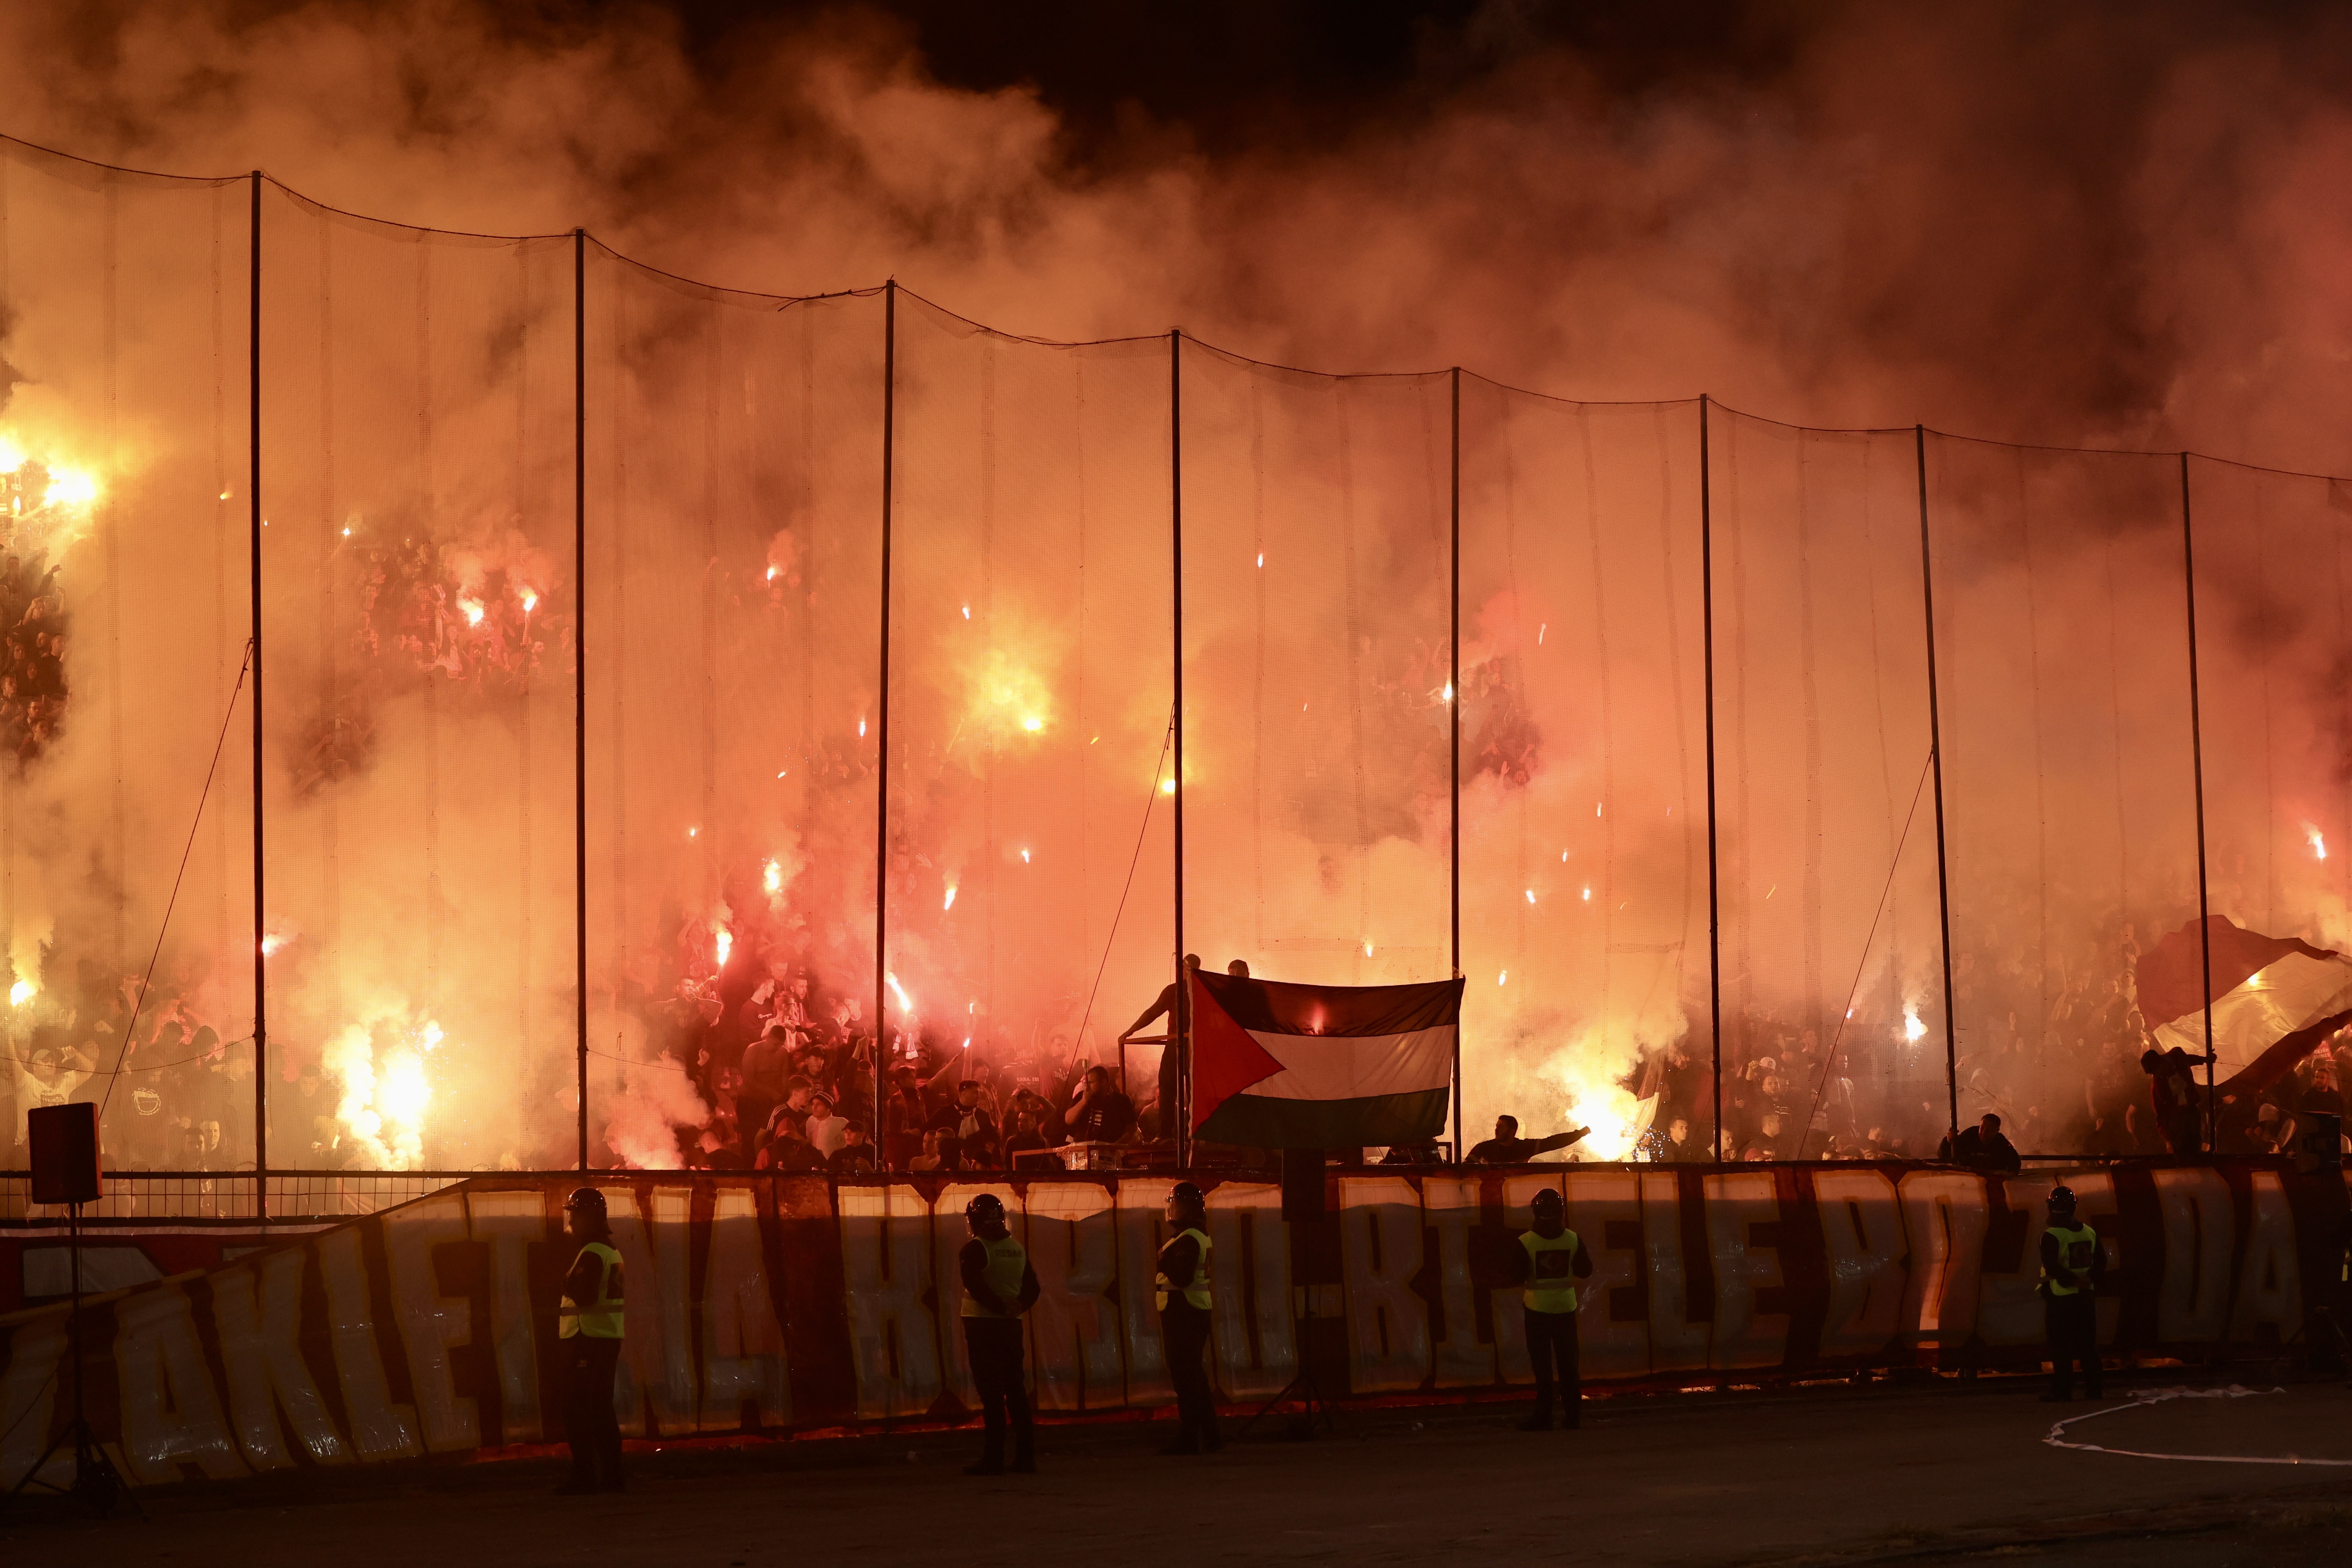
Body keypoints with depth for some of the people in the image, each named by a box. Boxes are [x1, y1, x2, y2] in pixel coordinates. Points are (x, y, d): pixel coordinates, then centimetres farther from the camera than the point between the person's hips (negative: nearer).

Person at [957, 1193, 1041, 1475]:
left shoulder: (974, 1250, -10)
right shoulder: (1018, 1249, 10)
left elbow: (976, 1287, -20)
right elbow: (1032, 1288, 11)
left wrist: (1001, 1307, -10)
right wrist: (1017, 1307, -1)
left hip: (982, 1325, -6)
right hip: (1012, 1325, 6)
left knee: (991, 1394, -6)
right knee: (1016, 1391, 10)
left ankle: (993, 1460, -7)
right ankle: (1026, 1457, 8)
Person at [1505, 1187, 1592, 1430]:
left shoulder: (1526, 1242, -13)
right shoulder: (1573, 1240, -4)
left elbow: (1516, 1277, -10)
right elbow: (1585, 1272, 4)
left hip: (1538, 1308, -2)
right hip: (1566, 1307, 2)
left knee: (1542, 1365, 3)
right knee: (1568, 1364, 10)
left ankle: (1543, 1417, 1)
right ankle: (1572, 1415, 11)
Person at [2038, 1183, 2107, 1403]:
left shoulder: (2051, 1236, -13)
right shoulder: (2089, 1233, 7)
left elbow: (2052, 1267, -20)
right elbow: (2101, 1261, 10)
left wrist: (2073, 1281, -13)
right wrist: (2090, 1280, 6)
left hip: (2060, 1297, -6)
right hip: (2086, 1295, 6)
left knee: (2061, 1346, -2)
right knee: (2088, 1344, 12)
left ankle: (2062, 1391, -3)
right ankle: (2093, 1388, 13)